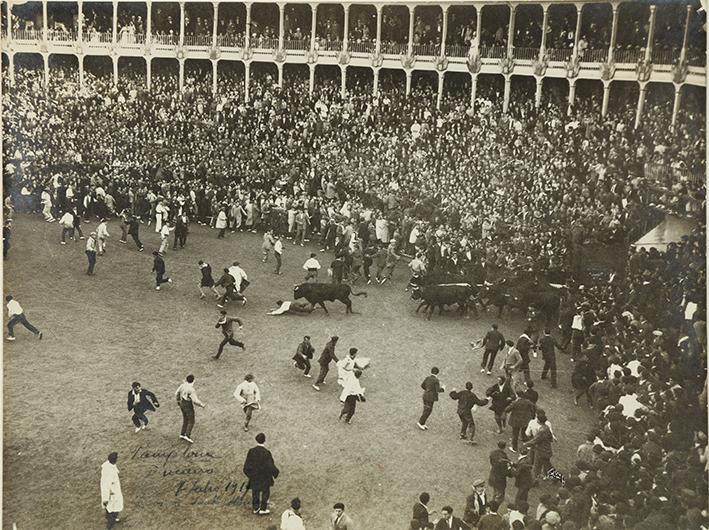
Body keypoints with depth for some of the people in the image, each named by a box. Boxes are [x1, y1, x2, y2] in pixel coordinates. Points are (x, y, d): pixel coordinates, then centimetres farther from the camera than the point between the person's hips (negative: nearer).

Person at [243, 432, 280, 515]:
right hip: (264, 477, -3)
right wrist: (275, 472, -1)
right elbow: (271, 466, -22)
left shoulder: (251, 451, -18)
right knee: (265, 492, 20)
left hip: (254, 476, 3)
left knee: (255, 492, 23)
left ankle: (255, 508, 38)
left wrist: (248, 472, 12)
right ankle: (263, 509, 29)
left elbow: (247, 464, -9)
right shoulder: (267, 453, -28)